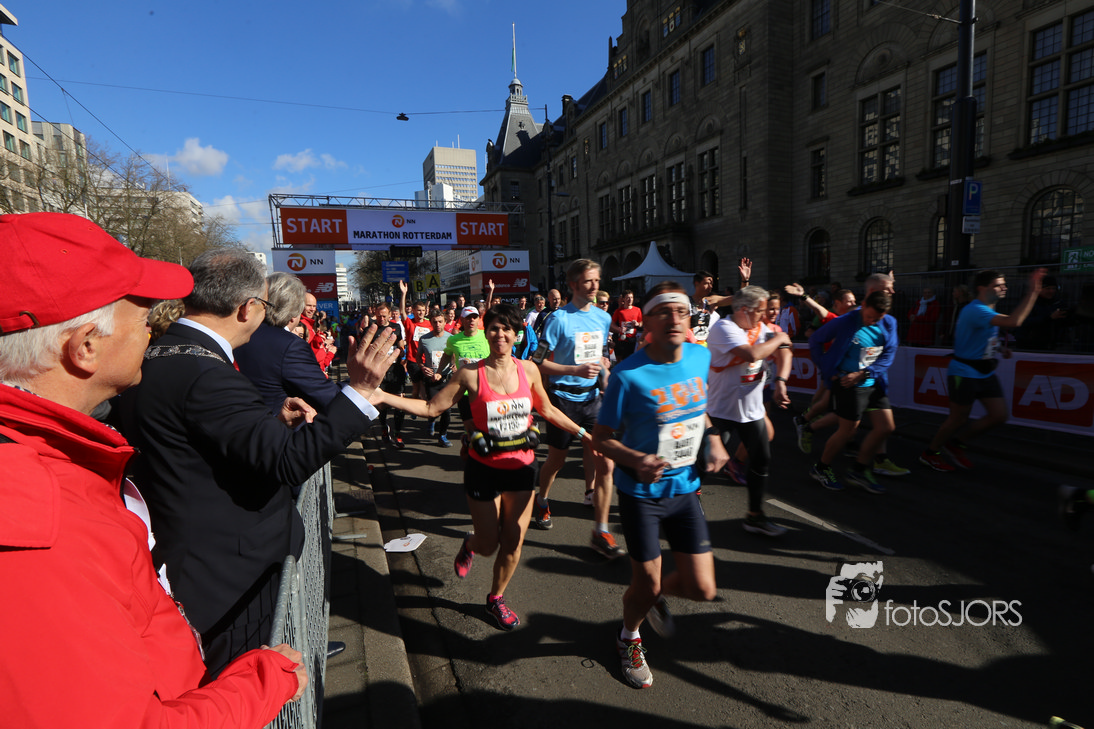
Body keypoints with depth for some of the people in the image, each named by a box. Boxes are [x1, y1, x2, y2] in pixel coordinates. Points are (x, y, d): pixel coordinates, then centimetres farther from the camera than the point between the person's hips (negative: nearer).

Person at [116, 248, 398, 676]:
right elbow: (288, 461, -31)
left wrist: (273, 423, 9)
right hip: (229, 576, -9)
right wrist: (359, 390, -30)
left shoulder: (151, 359, 6)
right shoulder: (204, 373, -27)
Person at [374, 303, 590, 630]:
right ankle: (470, 545, 49)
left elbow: (547, 410, 10)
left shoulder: (528, 369, -4)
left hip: (522, 467, 3)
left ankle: (496, 598, 38)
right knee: (488, 545, 9)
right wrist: (381, 396, -15)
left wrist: (583, 433, 12)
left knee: (513, 542, 11)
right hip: (484, 469, -2)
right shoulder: (471, 373, -12)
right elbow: (432, 407, -7)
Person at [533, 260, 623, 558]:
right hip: (563, 398, -4)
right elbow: (538, 362, -13)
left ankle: (600, 532, 5)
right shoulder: (559, 318, -11)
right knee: (556, 459, 13)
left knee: (604, 462, -5)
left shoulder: (604, 317, 7)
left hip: (592, 397, 4)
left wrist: (603, 368, 3)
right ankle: (542, 502, 43)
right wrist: (575, 370, -21)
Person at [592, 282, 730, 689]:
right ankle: (629, 639, 45)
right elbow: (601, 438, -12)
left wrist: (712, 438, -2)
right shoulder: (628, 375, -21)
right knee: (646, 585, 9)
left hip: (685, 488, 5)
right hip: (641, 492, -4)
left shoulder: (701, 358, -4)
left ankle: (658, 595, 44)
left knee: (702, 589, 7)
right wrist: (636, 460, -30)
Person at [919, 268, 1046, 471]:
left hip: (985, 373, 9)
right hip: (964, 373, -9)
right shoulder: (975, 310, -23)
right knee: (958, 419, 1)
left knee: (999, 416, 5)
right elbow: (1013, 322, -36)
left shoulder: (988, 309, 10)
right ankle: (929, 454, 19)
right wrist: (1032, 292, -34)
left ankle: (956, 444, 21)